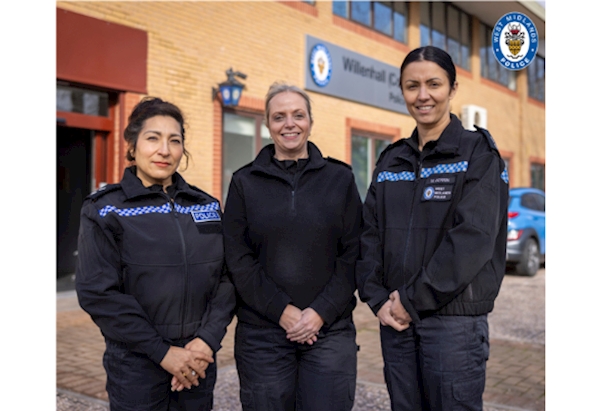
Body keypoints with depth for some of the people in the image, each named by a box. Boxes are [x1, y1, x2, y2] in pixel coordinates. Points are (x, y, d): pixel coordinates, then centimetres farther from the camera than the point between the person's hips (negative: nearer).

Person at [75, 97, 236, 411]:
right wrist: (163, 352, -14)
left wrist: (207, 340, -11)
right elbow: (98, 292, -11)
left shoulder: (206, 206, 6)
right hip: (136, 364, -3)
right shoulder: (105, 209, -4)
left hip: (199, 361, 3)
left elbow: (226, 277, 2)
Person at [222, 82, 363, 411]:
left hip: (330, 329, 0)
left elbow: (352, 254, 1)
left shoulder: (340, 179, 6)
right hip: (262, 332, 0)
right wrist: (282, 310, -11)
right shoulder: (245, 182, 5)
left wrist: (322, 311, -9)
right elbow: (238, 259, -2)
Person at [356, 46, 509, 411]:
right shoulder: (391, 160, 12)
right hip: (395, 316, 5)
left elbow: (474, 236, -14)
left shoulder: (477, 152, -3)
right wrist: (378, 298, -6)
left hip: (454, 315, -5)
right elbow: (371, 233, 8)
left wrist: (415, 299, -15)